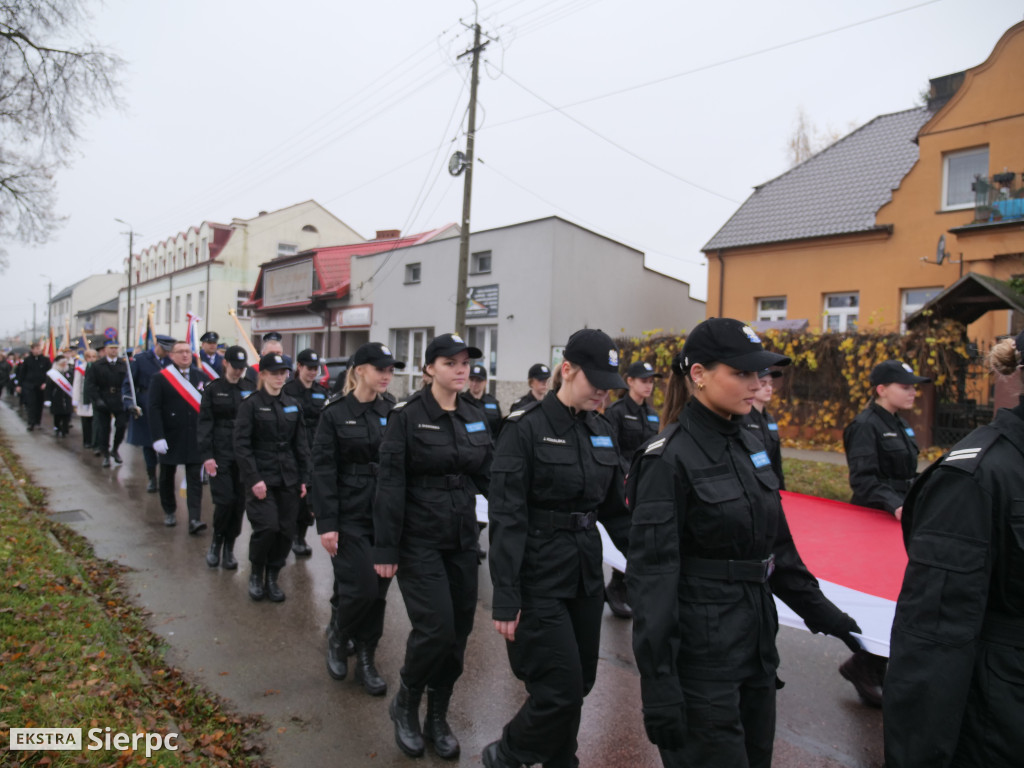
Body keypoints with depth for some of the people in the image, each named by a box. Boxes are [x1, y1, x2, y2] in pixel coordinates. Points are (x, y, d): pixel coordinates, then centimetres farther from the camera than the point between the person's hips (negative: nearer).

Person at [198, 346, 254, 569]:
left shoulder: (250, 389, 6)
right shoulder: (212, 389, 1)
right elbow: (205, 423, -1)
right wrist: (206, 455, -9)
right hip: (221, 454, -2)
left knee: (239, 502, 4)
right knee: (225, 500, -8)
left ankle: (229, 548, 19)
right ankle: (216, 542, 17)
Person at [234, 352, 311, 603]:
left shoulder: (292, 405, 10)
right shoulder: (251, 404, -4)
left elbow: (301, 444, 11)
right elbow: (241, 445, -9)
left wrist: (304, 477, 5)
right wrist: (254, 479, -16)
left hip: (288, 478, 5)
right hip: (261, 477, -4)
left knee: (286, 530, 3)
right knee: (267, 527, -13)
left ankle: (272, 578, 22)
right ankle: (256, 573, 14)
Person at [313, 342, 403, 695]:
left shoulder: (392, 412, 4)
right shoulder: (335, 412, -6)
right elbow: (323, 469, -8)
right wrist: (326, 523, -13)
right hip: (350, 514, -3)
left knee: (378, 591, 8)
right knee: (360, 587, -5)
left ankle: (366, 659, 25)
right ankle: (337, 634, 26)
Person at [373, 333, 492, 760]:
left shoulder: (475, 419, 7)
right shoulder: (407, 416, -10)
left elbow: (488, 477, 7)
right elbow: (390, 486, -12)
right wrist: (386, 549, -14)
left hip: (462, 540, 5)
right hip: (419, 540, -5)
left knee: (458, 632, 9)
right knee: (436, 628, -9)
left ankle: (438, 718, 29)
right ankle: (405, 704, 20)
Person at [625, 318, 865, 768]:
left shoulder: (749, 445, 5)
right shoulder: (670, 458, -19)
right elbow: (651, 574, -20)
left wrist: (817, 610, 19)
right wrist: (658, 685, -21)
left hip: (755, 639, 8)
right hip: (698, 647, -8)